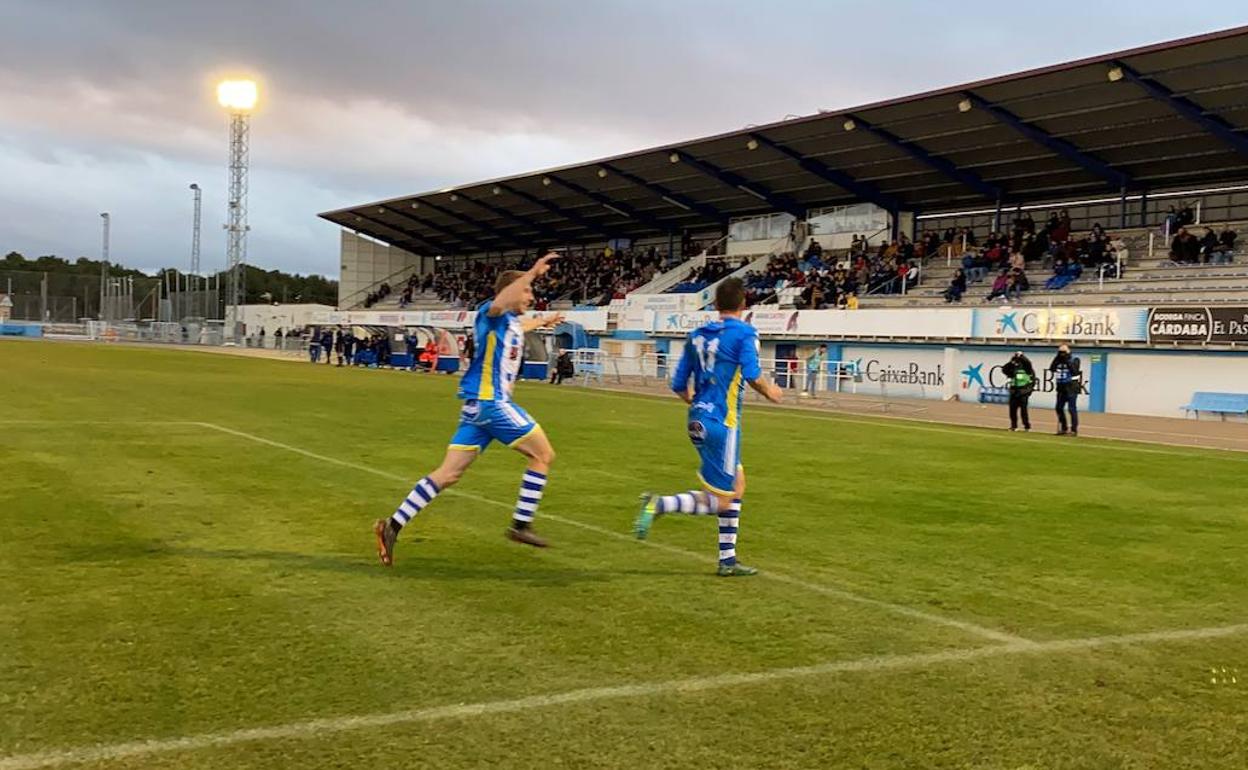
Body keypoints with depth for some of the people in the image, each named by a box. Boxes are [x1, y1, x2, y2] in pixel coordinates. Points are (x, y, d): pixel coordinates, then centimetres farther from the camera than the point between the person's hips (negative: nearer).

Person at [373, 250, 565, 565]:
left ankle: (393, 526, 3)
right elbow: (500, 303, -36)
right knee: (543, 453, -1)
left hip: (482, 403, 9)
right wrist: (532, 273, -40)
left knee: (449, 473, 5)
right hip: (488, 401, -9)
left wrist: (542, 322, 64)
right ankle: (521, 524, 2)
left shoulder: (511, 321, 20)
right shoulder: (490, 313, -8)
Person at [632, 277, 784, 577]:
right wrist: (769, 391, 1)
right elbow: (752, 376, -19)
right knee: (719, 501, -2)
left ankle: (728, 560, 21)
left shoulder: (697, 335, 12)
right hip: (721, 423, -8)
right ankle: (659, 504, -18)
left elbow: (679, 386, 12)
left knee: (737, 486, 19)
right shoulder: (744, 333, -7)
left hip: (698, 420, 8)